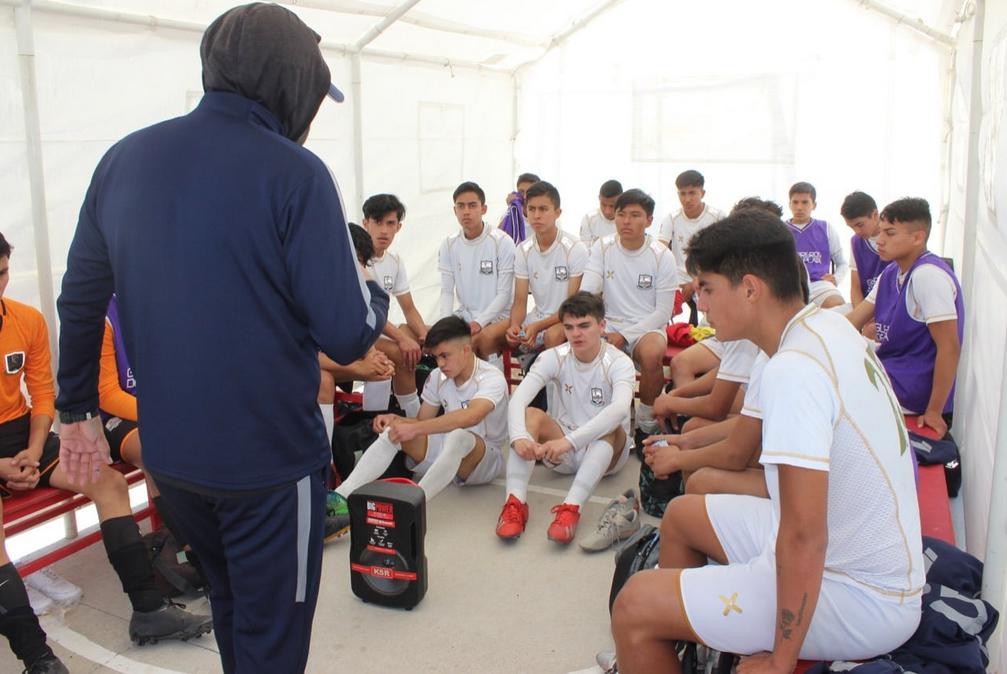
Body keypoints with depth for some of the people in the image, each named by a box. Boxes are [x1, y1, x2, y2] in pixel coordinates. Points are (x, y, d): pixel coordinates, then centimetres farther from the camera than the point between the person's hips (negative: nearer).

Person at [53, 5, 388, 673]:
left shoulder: (124, 160, 2)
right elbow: (349, 337, -19)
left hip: (167, 451, 6)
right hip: (269, 455, -6)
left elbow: (80, 300, 7)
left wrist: (78, 410, 19)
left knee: (230, 606, 28)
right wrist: (371, 290, 2)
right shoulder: (294, 173, -16)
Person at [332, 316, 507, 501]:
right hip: (442, 451, 5)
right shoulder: (437, 377, 0)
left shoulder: (492, 378, -18)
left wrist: (416, 429, -40)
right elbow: (422, 422, 9)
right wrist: (394, 419, -12)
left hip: (485, 459, -5)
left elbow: (471, 417, -38)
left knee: (458, 436, -39)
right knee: (393, 430, -18)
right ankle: (341, 495, -27)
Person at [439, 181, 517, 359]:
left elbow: (504, 293, -11)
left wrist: (479, 322, -23)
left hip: (496, 316, -4)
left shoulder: (502, 242, -10)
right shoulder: (449, 244, 3)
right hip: (464, 315, 5)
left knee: (476, 341, -32)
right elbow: (447, 291, 3)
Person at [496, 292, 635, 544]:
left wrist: (569, 441, -49)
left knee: (611, 428, -34)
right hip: (561, 451, 3)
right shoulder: (554, 357, -8)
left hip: (607, 451, -2)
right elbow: (518, 398, -22)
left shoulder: (619, 363, -16)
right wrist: (519, 436, -44)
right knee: (530, 415, -24)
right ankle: (515, 502, -35)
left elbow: (620, 409, -38)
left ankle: (571, 508, -45)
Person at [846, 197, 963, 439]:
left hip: (914, 389, -9)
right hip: (891, 369, 9)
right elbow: (850, 323, 8)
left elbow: (949, 347, -22)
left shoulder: (928, 275, -21)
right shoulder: (890, 274, 7)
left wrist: (934, 411, -19)